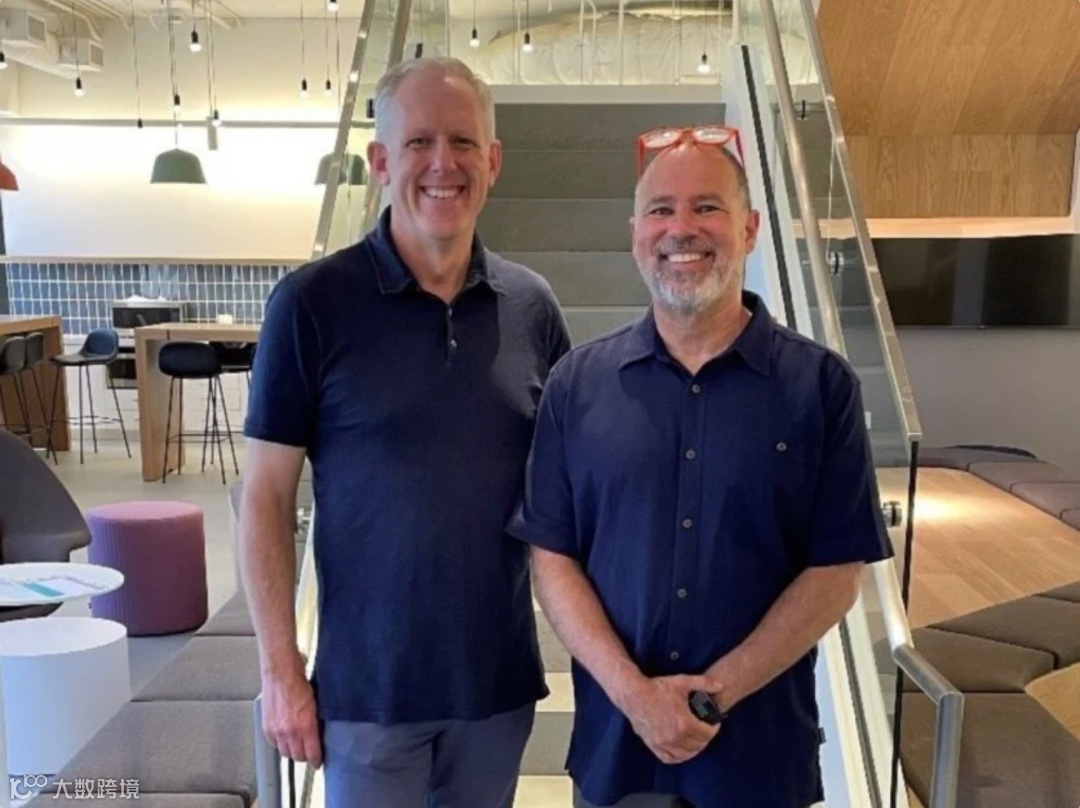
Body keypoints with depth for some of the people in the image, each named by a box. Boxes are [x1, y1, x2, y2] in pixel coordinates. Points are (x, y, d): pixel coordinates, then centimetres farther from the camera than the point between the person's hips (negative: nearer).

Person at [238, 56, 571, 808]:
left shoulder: (532, 305, -1)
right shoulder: (313, 302, -11)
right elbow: (267, 497, -7)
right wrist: (280, 667, -8)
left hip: (501, 677, 3)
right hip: (368, 684, -3)